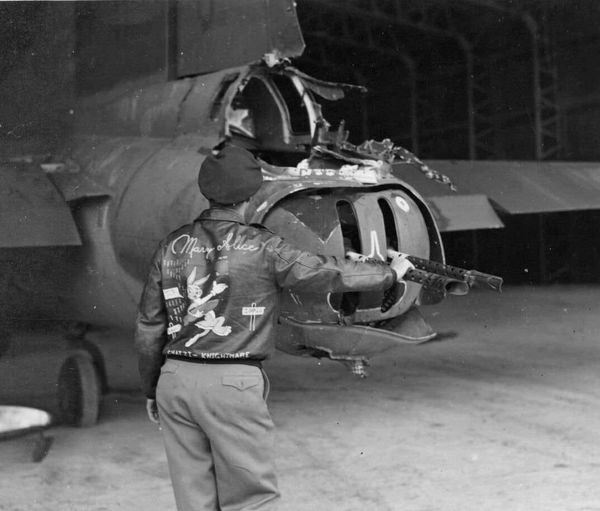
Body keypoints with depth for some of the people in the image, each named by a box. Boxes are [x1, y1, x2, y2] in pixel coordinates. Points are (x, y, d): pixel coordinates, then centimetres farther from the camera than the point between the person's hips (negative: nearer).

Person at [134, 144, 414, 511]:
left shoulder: (173, 246, 6)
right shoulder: (261, 248, -6)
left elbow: (149, 326, 10)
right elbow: (327, 273, 2)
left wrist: (151, 390, 21)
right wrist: (390, 273, 18)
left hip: (175, 379, 5)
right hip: (233, 383, -5)